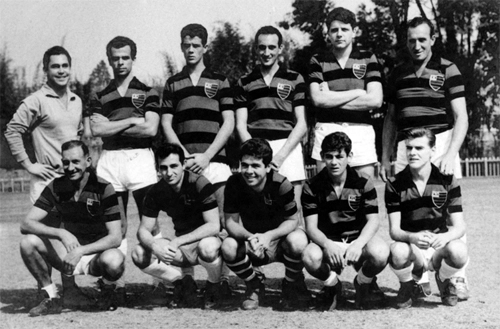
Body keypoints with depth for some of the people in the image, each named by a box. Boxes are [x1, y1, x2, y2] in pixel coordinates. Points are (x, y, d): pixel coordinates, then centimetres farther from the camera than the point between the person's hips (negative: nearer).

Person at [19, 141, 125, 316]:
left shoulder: (103, 189, -15)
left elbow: (115, 237, -20)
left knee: (114, 260, -38)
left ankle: (107, 291, -1)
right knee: (28, 242, -21)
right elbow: (26, 224, -15)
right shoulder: (56, 187, -6)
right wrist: (60, 233, -33)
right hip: (70, 254, 3)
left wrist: (80, 251, -33)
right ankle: (52, 298, -3)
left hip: (98, 253, -3)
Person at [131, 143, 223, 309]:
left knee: (208, 246, -41)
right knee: (139, 255, -18)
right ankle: (182, 282, 3)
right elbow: (143, 230, -5)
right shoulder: (155, 192, -5)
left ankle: (214, 286, -7)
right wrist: (154, 245, -30)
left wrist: (178, 241, -32)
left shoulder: (199, 184, -19)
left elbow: (214, 226, -25)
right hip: (182, 248, 4)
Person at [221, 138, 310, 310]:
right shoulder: (234, 183, -16)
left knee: (297, 240, -36)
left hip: (279, 239, -2)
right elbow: (231, 221, -12)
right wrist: (249, 237, -33)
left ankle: (293, 286, -1)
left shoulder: (281, 185, -23)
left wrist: (269, 236, -33)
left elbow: (292, 220, -15)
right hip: (250, 240, 2)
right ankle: (254, 285, 3)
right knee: (228, 247, -31)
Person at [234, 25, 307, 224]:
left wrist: (280, 155, -8)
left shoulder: (294, 80, 10)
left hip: (287, 149, -1)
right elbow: (240, 125, 8)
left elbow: (301, 124, 4)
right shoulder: (245, 83, 14)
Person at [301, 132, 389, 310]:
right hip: (328, 241, 0)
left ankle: (363, 282, 5)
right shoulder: (312, 187, -4)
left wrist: (359, 244, -34)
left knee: (380, 253, -34)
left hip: (358, 238, 0)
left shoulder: (363, 183, -4)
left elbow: (373, 220, -13)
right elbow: (311, 226, -10)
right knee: (310, 257, -36)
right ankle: (332, 285, 3)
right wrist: (327, 245, -33)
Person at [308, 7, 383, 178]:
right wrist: (357, 93, -3)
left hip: (361, 131, 0)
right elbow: (317, 99, -4)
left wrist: (332, 100, -3)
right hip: (327, 130, 0)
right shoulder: (318, 61, 10)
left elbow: (375, 100, -2)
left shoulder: (368, 59, 10)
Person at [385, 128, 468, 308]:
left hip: (439, 248, 1)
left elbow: (459, 226, -6)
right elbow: (394, 230, -9)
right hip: (411, 247, -1)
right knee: (397, 251, -36)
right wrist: (412, 237, -33)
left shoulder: (447, 180, -3)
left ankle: (445, 280, 5)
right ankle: (408, 285, 2)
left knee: (458, 251, -34)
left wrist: (444, 237, -31)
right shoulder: (394, 184, -4)